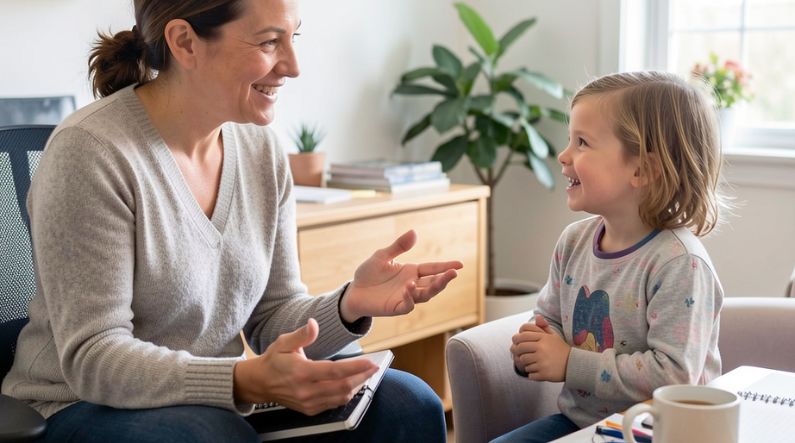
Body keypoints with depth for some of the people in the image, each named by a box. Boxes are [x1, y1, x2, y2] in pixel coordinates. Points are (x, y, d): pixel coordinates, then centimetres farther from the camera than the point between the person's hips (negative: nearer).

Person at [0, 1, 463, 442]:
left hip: (211, 398, 6)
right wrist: (245, 381, -36)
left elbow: (272, 319, 2)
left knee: (409, 405, -11)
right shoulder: (91, 151, -19)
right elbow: (92, 359, -21)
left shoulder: (262, 149, 0)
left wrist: (350, 305, -20)